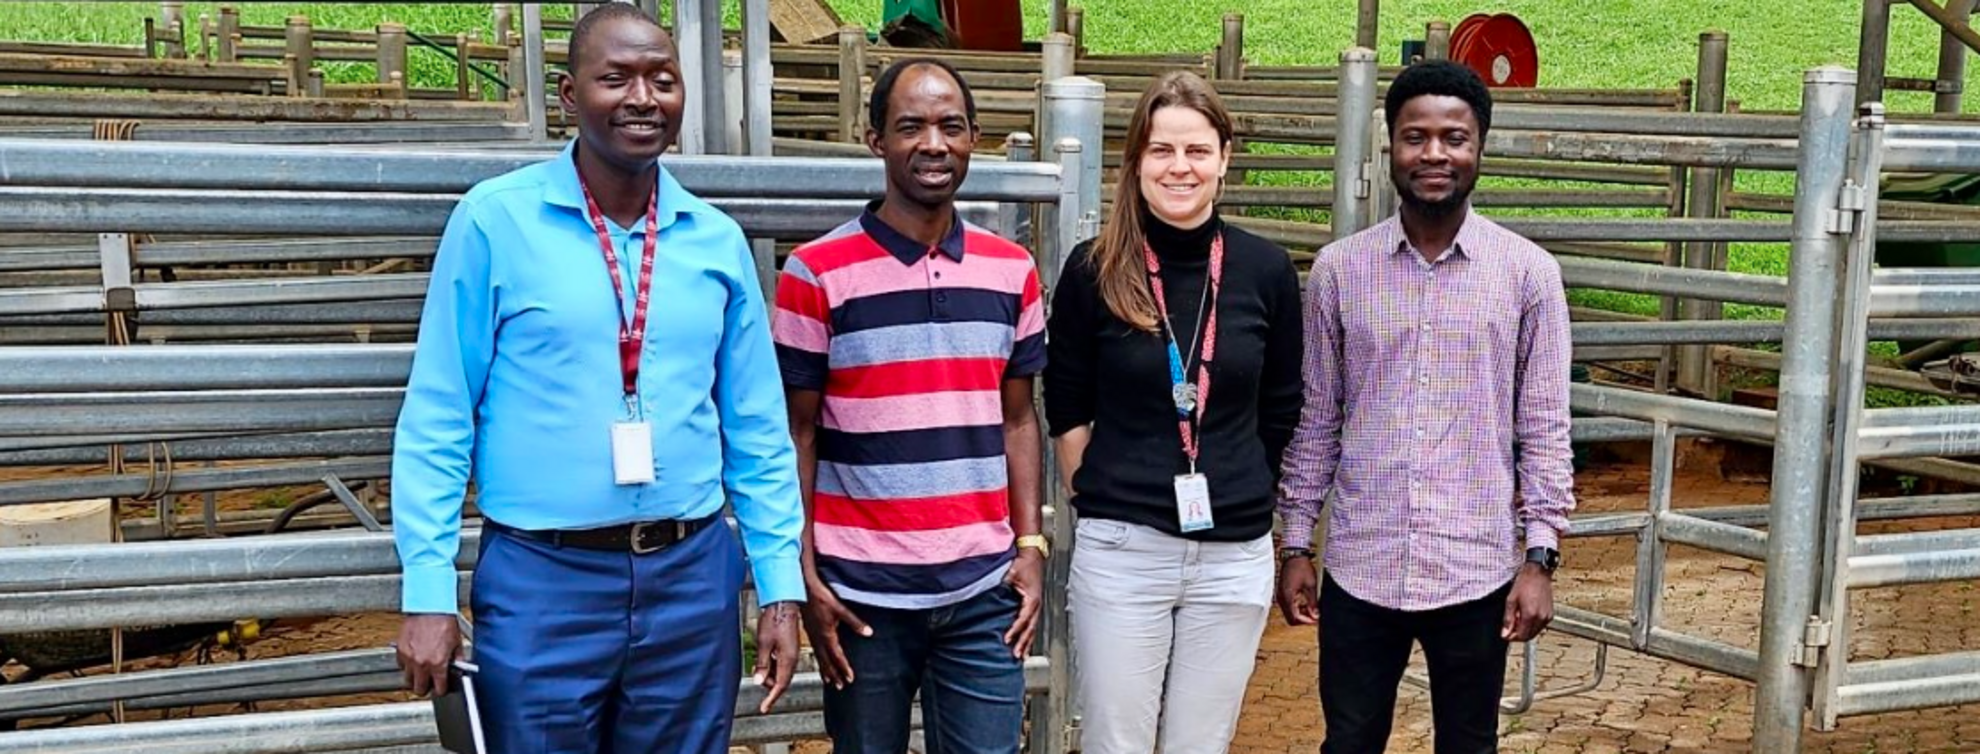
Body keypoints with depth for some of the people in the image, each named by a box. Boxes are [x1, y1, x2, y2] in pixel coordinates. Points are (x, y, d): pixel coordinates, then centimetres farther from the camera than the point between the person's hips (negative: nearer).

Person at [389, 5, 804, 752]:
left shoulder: (718, 240, 4)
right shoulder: (493, 220, -5)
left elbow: (757, 429, 7)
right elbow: (436, 419, -4)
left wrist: (780, 585, 4)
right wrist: (428, 589, -8)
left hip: (692, 578, 3)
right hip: (541, 581, -3)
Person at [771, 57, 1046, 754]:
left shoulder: (1013, 271, 6)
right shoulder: (815, 274, -6)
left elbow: (1018, 420, 11)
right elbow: (796, 433, -3)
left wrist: (1031, 547, 4)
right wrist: (805, 577, -6)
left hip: (984, 591, 3)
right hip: (863, 593, -3)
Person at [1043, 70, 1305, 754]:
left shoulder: (1266, 269, 0)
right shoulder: (1095, 269, -5)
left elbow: (1280, 411, 11)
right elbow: (1066, 410, 4)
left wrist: (1238, 494, 13)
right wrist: (1104, 500, 5)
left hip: (1234, 555, 2)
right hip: (1120, 551, -2)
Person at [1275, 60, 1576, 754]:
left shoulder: (1529, 273, -3)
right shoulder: (1338, 270, -1)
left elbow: (1544, 429, 0)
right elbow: (1315, 423, 4)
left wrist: (1541, 557, -5)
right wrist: (1295, 547, 4)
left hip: (1477, 571, 0)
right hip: (1359, 569, 1)